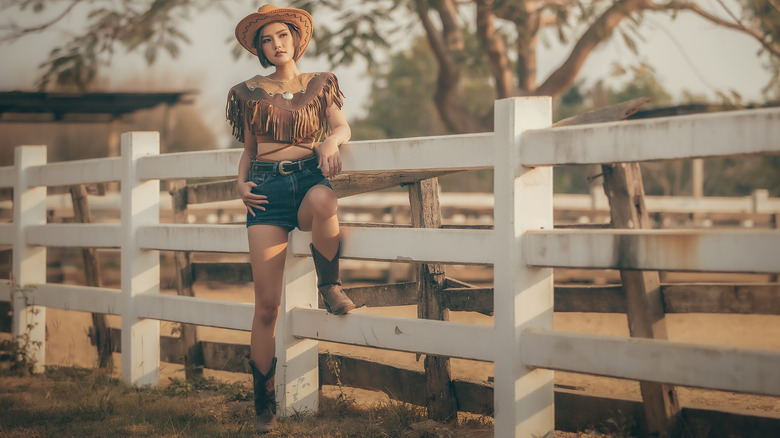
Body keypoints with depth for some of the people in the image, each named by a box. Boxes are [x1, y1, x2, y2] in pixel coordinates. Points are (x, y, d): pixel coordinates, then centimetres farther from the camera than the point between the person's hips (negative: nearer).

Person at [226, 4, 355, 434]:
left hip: (308, 177, 0)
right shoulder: (250, 92, 14)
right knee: (267, 304, -9)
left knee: (324, 201, -42)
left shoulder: (319, 84, 14)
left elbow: (342, 126, 1)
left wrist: (330, 141, -22)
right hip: (268, 187, 0)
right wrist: (241, 182, 3)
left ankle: (329, 286, -15)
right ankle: (263, 403, 0)